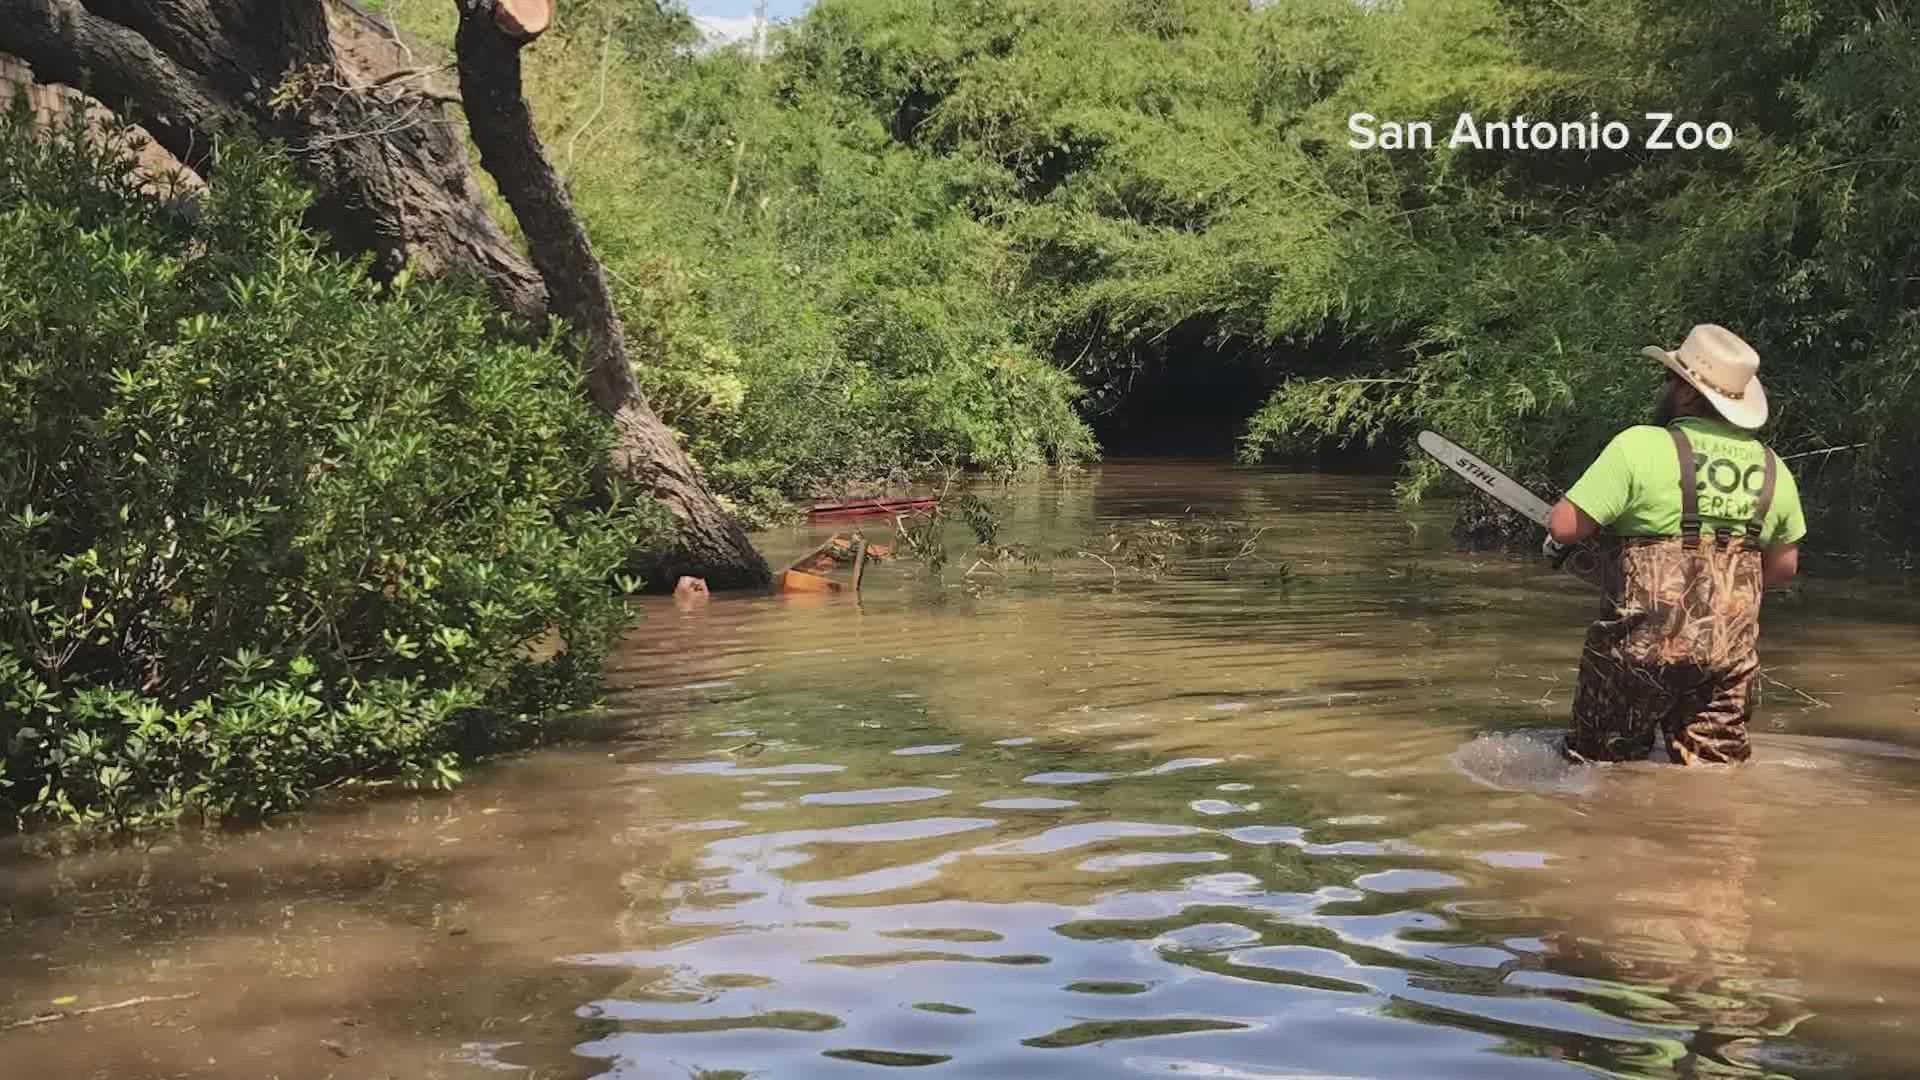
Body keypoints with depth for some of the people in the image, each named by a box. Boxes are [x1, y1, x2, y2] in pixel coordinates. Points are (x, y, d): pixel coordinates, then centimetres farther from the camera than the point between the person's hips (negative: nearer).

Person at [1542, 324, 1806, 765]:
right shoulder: (1772, 469, 5)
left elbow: (1565, 525, -15)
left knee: (1599, 766, 8)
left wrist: (1557, 539, 8)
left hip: (1643, 647, -4)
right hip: (1730, 653, 5)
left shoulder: (1641, 446, -14)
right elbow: (1784, 564, 17)